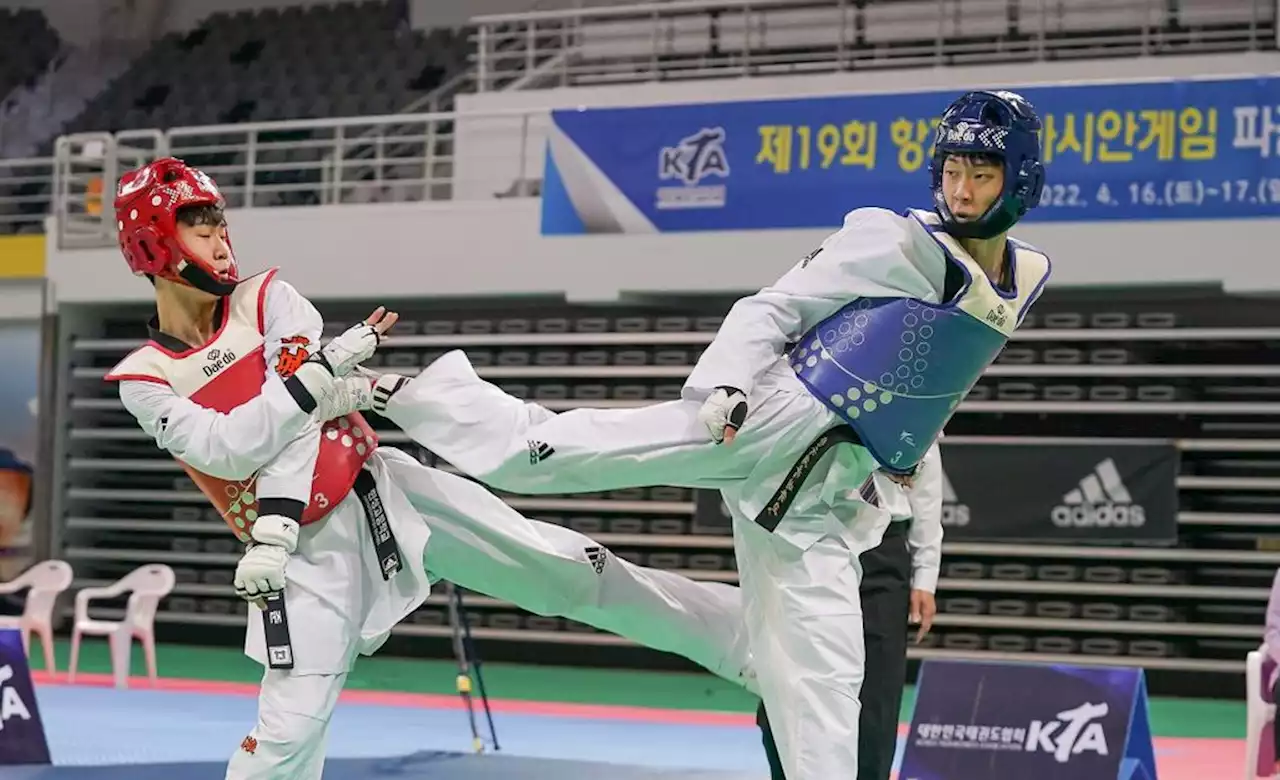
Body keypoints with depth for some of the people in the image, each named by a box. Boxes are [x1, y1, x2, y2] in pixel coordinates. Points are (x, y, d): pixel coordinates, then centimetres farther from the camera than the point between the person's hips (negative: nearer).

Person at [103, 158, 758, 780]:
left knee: (565, 568, 0)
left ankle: (740, 637, 8)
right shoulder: (144, 381, -3)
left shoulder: (266, 300, 0)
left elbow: (296, 421, -11)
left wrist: (275, 523, -24)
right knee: (290, 727, -8)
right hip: (310, 546, -2)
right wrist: (319, 373, -28)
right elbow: (226, 448, -19)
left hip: (383, 492, 2)